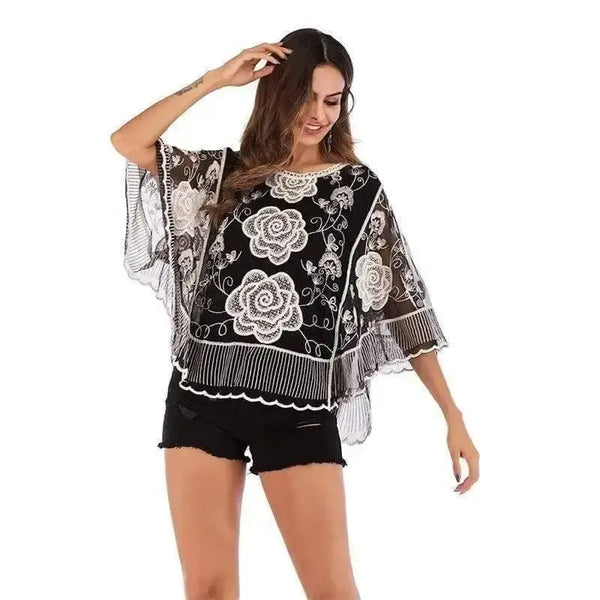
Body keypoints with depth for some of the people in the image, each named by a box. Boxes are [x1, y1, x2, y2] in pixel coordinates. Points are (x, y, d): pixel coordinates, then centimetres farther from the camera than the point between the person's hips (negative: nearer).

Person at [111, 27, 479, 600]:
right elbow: (127, 142, 4)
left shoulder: (358, 187, 5)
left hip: (298, 406, -2)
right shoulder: (228, 173, 12)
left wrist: (452, 414, 0)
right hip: (202, 394, 2)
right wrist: (216, 79, 0)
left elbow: (401, 303, 4)